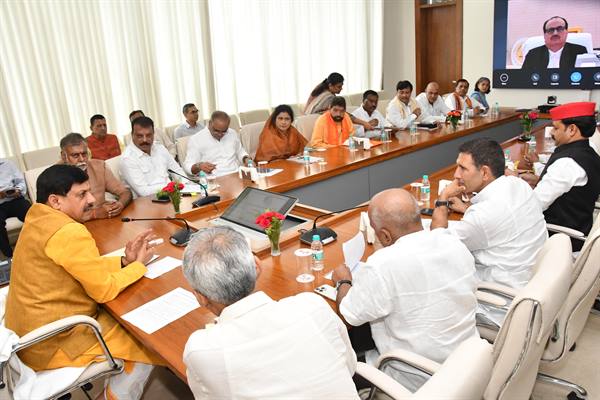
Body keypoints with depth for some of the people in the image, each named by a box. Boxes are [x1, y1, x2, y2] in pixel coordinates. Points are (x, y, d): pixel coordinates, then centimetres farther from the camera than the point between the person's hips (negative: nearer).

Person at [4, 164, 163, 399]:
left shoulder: (39, 218, 3)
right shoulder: (69, 232, -27)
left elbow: (88, 267, 8)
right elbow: (105, 289, -20)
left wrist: (124, 261, -4)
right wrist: (139, 264, -6)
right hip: (51, 344, -9)